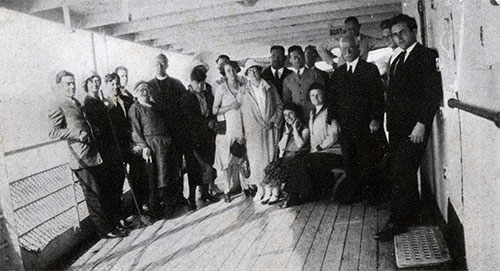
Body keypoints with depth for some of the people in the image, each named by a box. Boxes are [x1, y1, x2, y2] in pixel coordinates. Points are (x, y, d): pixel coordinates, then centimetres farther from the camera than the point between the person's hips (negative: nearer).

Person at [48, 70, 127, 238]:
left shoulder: (76, 103, 19)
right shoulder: (57, 108, -8)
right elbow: (53, 132, -16)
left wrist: (92, 130, 14)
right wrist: (78, 134, -23)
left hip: (95, 156, 8)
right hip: (82, 160, -8)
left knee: (103, 193, 14)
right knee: (94, 197, 1)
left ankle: (111, 225, 25)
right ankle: (105, 230, 11)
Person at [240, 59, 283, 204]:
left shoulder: (270, 88, 10)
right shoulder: (244, 91, 7)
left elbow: (279, 105, 10)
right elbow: (243, 112, 7)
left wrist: (274, 120, -4)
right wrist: (244, 132, 1)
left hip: (270, 128, 0)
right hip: (253, 131, 0)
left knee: (271, 157, -2)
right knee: (256, 160, -1)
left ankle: (273, 190, 3)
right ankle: (261, 189, 9)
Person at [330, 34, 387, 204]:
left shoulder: (370, 69, 1)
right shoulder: (337, 74, 13)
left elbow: (378, 96, -5)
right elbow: (334, 98, 14)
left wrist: (376, 118, -13)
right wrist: (334, 118, 2)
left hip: (366, 126, -3)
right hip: (345, 125, 4)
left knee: (366, 163, 2)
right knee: (349, 163, 5)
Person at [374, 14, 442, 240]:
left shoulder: (427, 56, -5)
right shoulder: (397, 61, 20)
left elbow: (434, 93, -13)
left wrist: (421, 124, -18)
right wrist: (390, 124, 11)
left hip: (414, 128, -8)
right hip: (396, 127, 8)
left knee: (402, 175, -7)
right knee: (397, 173, 10)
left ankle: (397, 222, 2)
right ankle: (411, 216, 23)